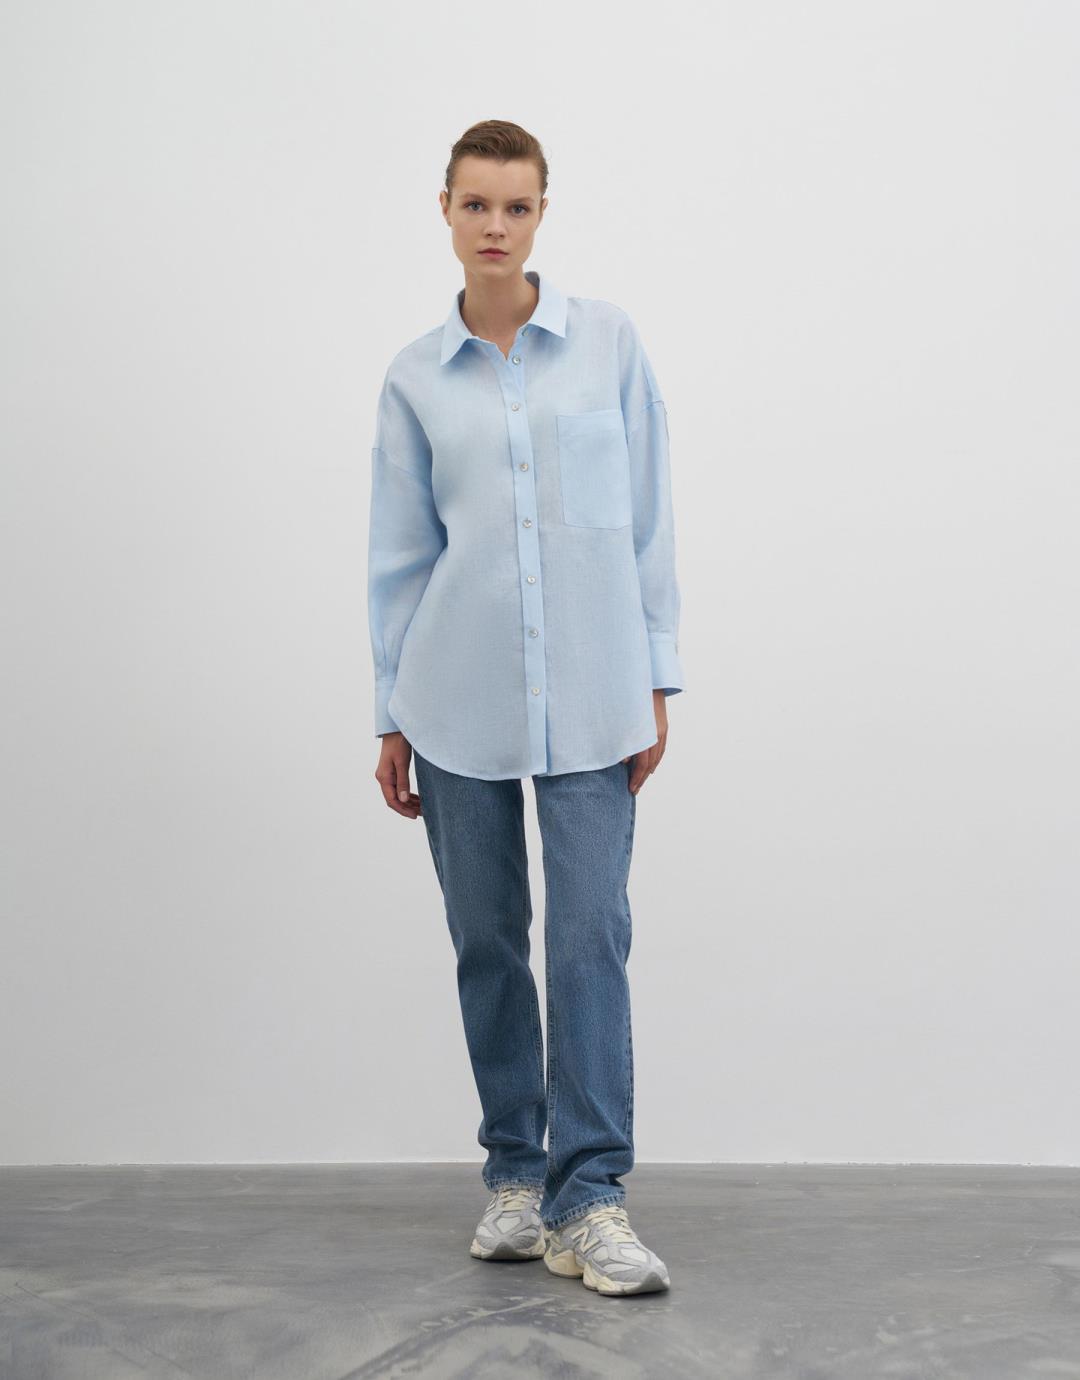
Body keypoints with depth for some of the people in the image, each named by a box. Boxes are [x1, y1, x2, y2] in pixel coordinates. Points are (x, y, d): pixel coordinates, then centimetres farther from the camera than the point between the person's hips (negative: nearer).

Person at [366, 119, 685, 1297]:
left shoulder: (609, 340, 2)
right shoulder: (416, 377, 5)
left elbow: (647, 518, 3)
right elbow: (400, 552, 8)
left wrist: (655, 679, -1)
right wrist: (391, 716, 7)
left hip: (590, 693, -1)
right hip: (459, 696, 1)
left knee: (591, 935, -6)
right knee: (486, 939, 8)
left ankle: (589, 1198, 0)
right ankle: (514, 1175, 21)